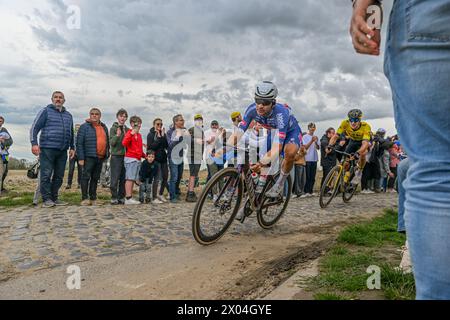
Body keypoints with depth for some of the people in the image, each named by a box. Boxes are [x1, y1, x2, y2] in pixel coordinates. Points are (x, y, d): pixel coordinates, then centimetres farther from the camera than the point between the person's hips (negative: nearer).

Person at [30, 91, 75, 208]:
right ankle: (46, 199, -1)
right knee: (46, 175, -6)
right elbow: (34, 127, -2)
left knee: (59, 176, 6)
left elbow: (71, 133, 25)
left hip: (63, 150, 5)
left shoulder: (68, 115, 19)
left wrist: (72, 147, 18)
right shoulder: (45, 111, 4)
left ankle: (54, 198, 13)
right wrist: (34, 143, -13)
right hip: (47, 149, -5)